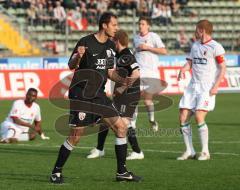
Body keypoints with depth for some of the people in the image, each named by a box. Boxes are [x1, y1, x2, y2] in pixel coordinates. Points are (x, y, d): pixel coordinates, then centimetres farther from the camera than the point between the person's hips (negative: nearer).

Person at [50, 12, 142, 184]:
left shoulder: (110, 46, 10)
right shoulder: (86, 42, -11)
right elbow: (71, 66, -14)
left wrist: (123, 80, -1)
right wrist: (78, 56, -36)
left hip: (99, 95, 7)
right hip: (81, 94, -7)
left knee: (121, 127, 1)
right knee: (76, 136, -8)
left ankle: (122, 171, 10)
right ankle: (56, 172, 7)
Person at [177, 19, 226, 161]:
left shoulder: (215, 47, -6)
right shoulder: (195, 45, 16)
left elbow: (222, 68, -7)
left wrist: (216, 86, -16)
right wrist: (183, 70, -4)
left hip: (207, 88, -7)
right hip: (193, 86, 7)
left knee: (199, 117, -19)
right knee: (183, 117, -1)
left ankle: (205, 152, -7)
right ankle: (190, 151, 8)